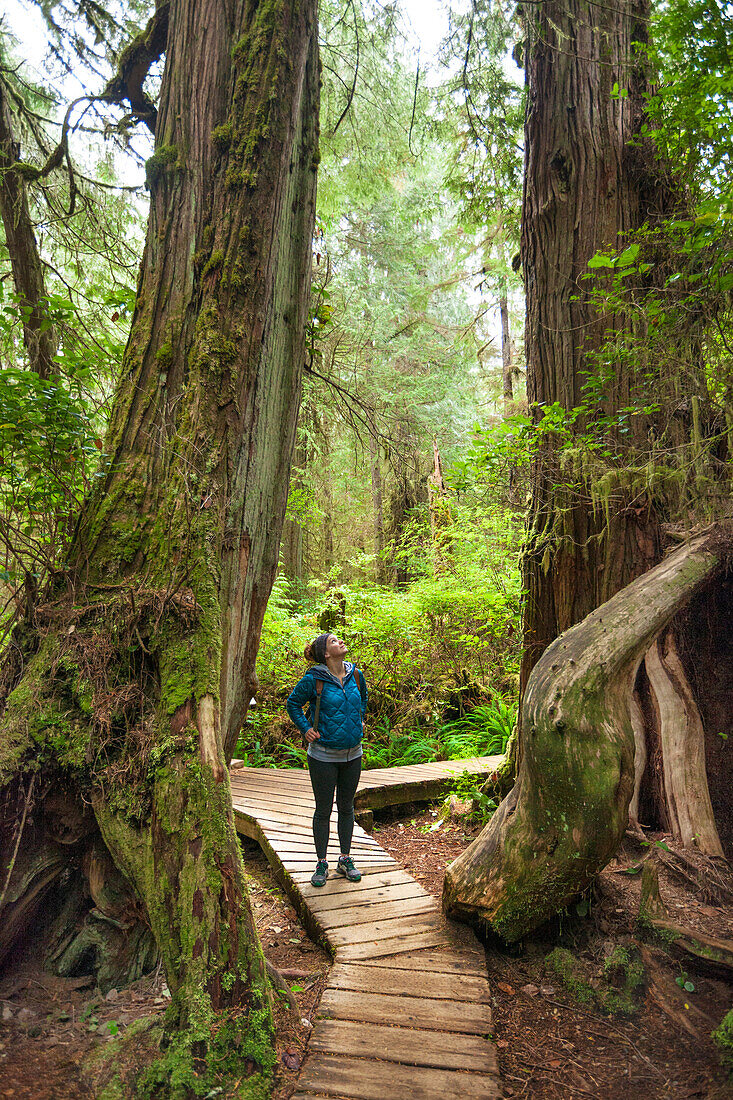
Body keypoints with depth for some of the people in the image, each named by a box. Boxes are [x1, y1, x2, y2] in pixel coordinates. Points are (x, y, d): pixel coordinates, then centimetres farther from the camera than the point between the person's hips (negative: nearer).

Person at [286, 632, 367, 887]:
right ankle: (321, 864, 25)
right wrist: (305, 729, -7)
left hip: (352, 754, 4)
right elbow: (293, 703, 0)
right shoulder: (314, 680, -15)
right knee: (323, 810, 8)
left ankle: (345, 860, 32)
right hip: (323, 756, -4)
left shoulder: (355, 675, -1)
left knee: (347, 807, 16)